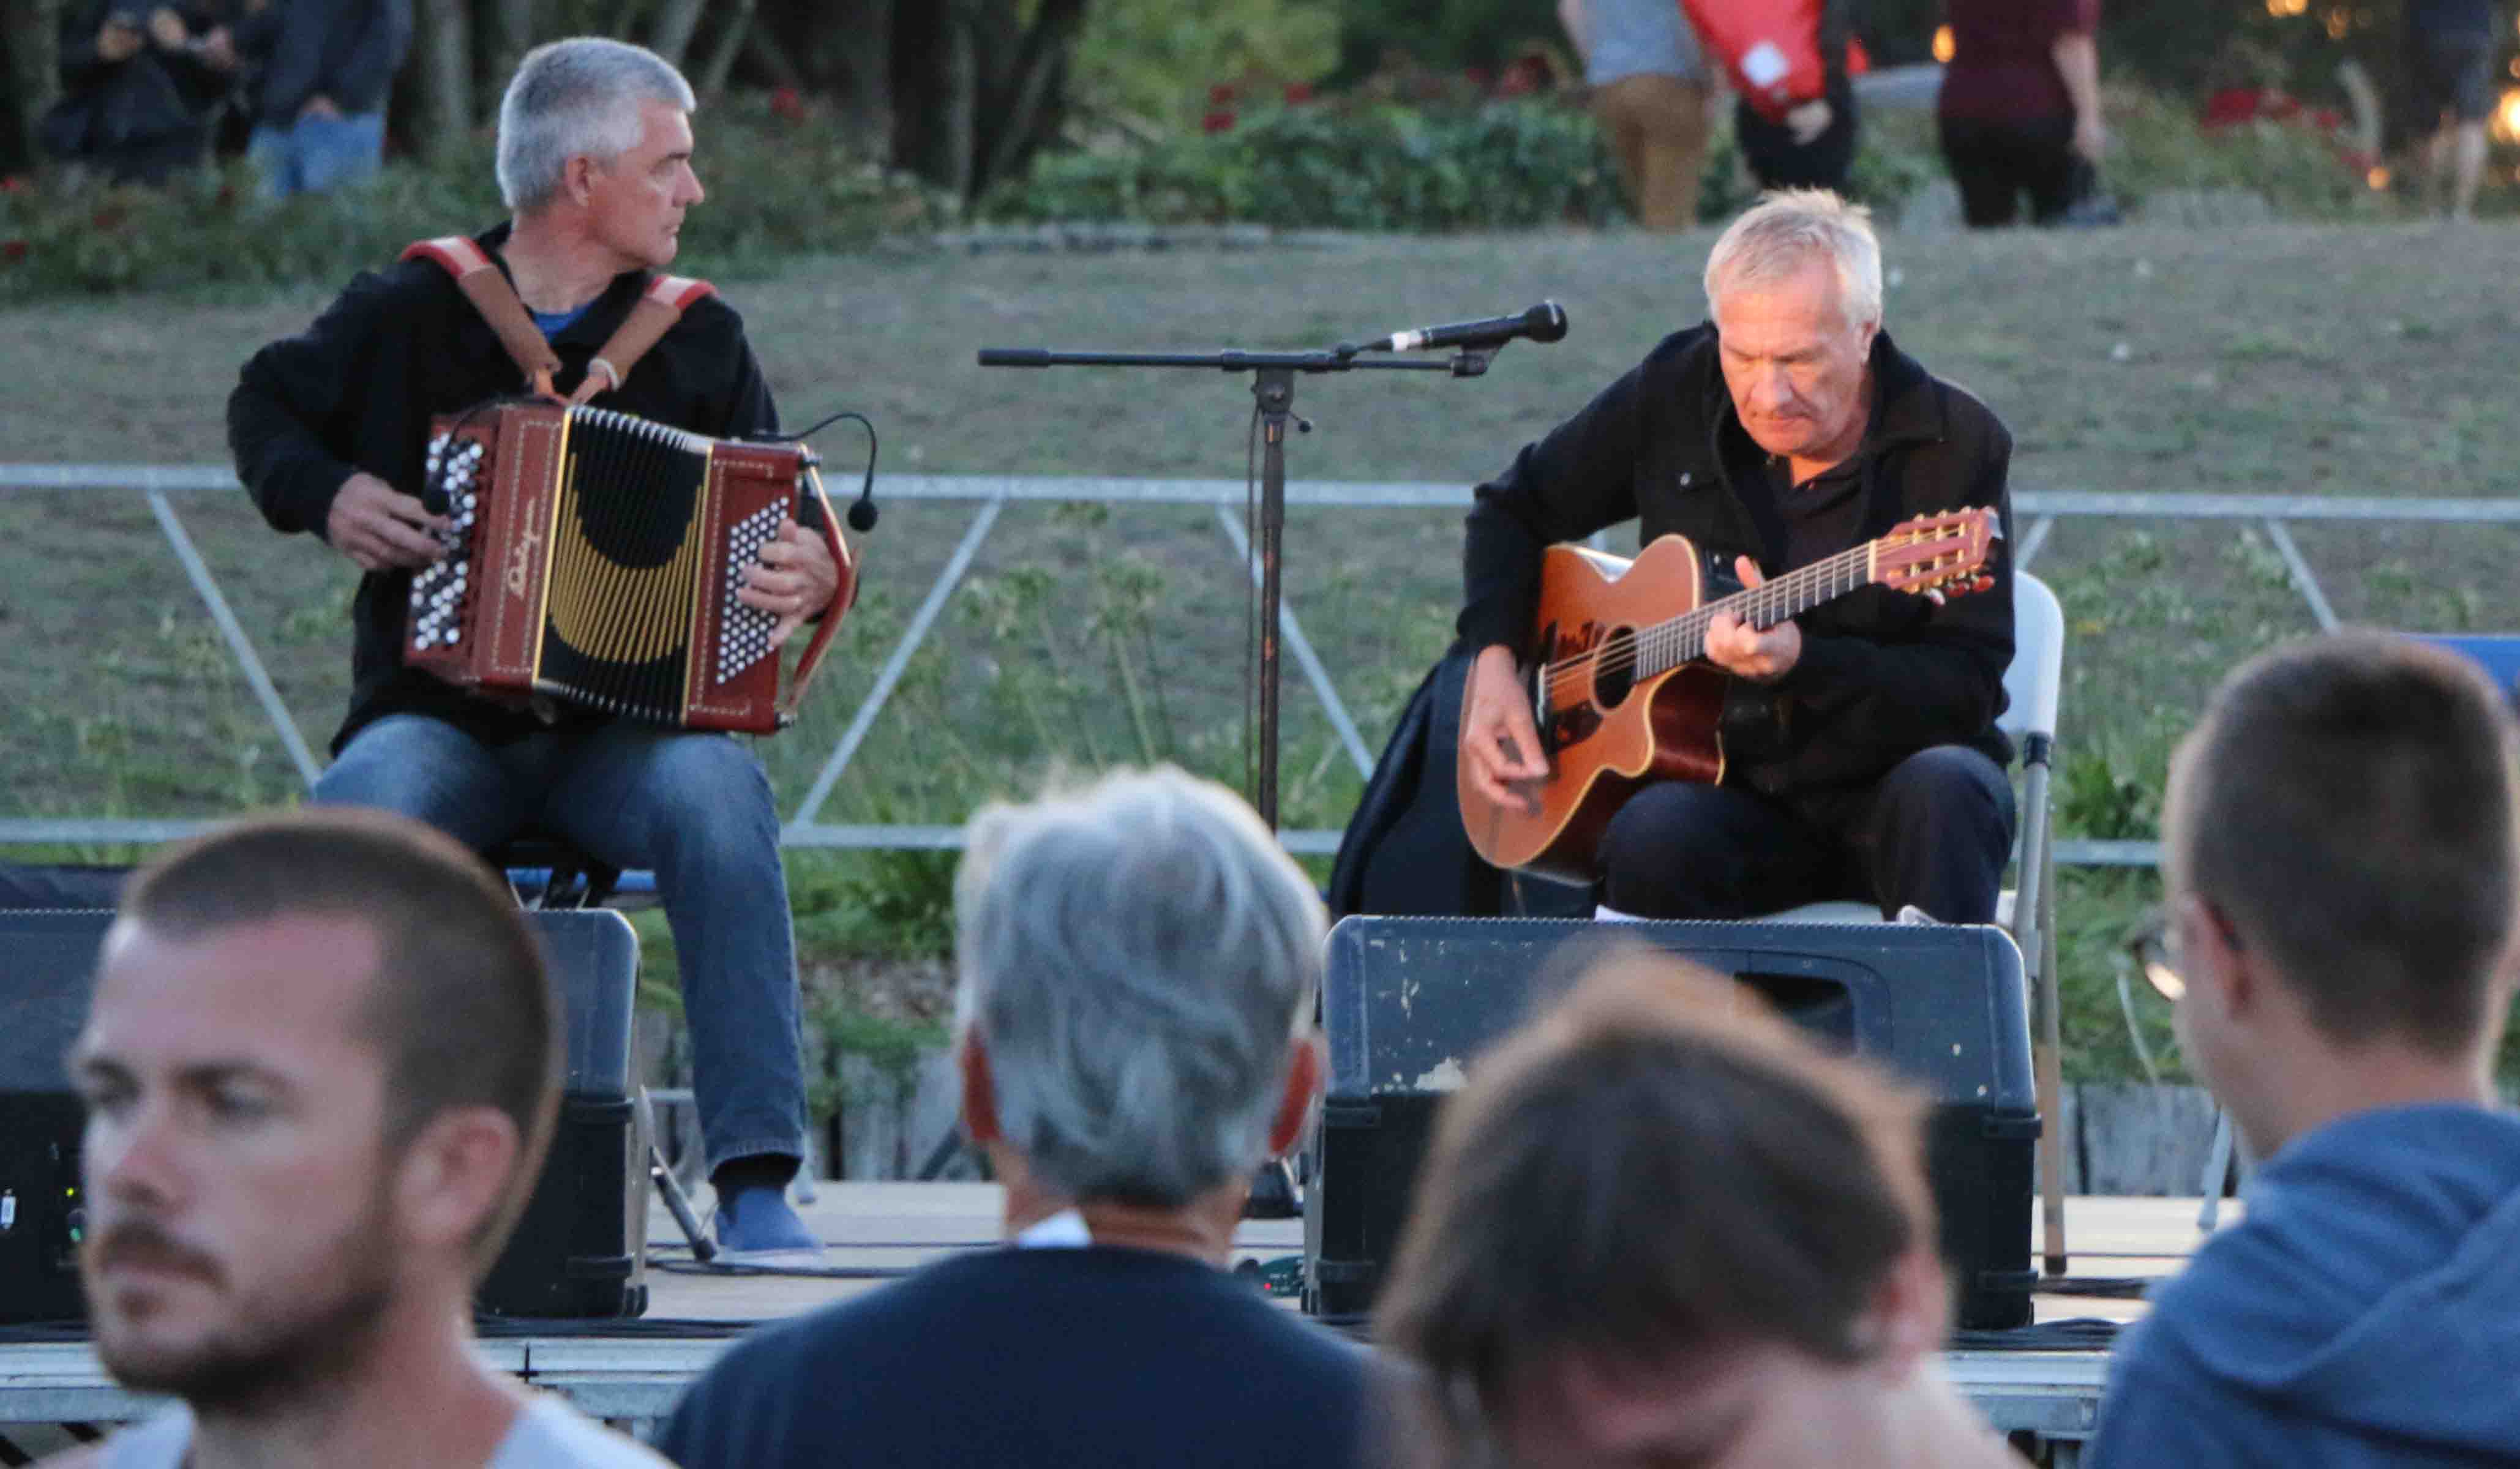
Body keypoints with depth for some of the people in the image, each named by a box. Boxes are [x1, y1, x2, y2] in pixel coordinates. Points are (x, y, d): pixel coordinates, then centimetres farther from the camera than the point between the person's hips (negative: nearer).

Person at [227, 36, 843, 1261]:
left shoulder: (700, 341, 10)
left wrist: (811, 578, -10)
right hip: (440, 725, -1)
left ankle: (757, 1182, -33)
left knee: (718, 795, -34)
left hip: (629, 731, 1)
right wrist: (323, 495, 0)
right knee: (361, 818, -35)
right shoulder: (406, 317, 5)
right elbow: (266, 404, 21)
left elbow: (775, 535, 14)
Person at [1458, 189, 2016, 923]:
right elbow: (1516, 507, 18)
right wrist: (1494, 661, 1)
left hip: (1886, 793, -1)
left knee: (1945, 789, -37)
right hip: (1733, 789, 1)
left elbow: (1968, 685, -12)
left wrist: (1802, 663, -27)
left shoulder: (1955, 445, -8)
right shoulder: (1678, 394, 2)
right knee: (1651, 841, -34)